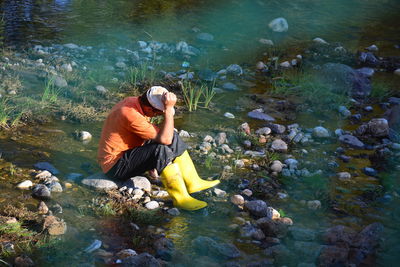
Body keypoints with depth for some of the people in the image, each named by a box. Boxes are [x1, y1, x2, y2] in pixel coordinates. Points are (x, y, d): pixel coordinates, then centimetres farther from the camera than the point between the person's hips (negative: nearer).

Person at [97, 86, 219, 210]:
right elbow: (165, 138, -30)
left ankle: (193, 182, 6)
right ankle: (180, 198, -22)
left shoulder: (133, 101, 0)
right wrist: (169, 109, -30)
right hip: (115, 166, -10)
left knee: (173, 138, 3)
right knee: (161, 151, -31)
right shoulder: (130, 115, -30)